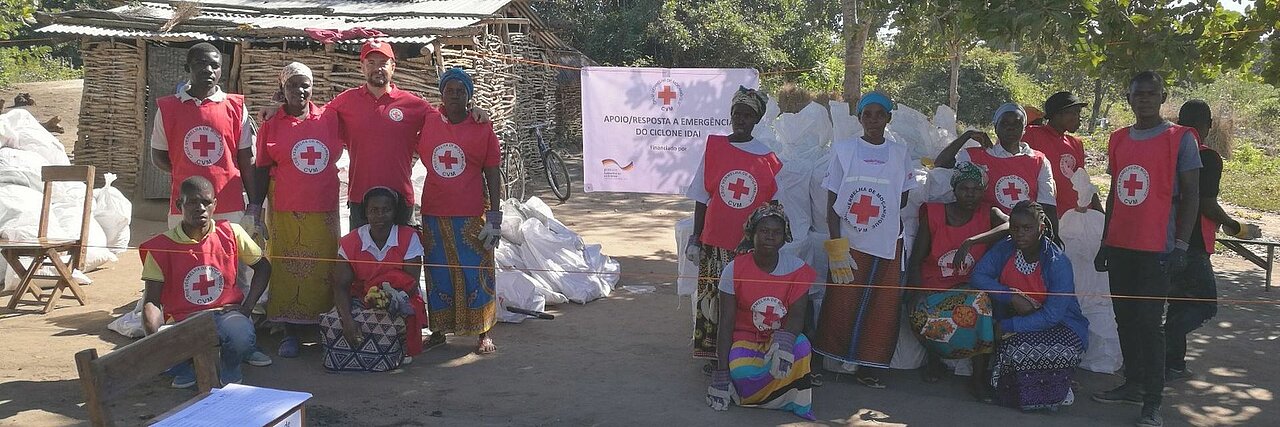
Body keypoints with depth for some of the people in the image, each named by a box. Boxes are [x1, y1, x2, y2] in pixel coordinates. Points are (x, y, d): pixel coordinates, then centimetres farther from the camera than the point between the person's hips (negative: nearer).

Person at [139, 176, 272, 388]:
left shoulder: (231, 233, 1)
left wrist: (247, 307, 0)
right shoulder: (162, 246, -3)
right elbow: (152, 302, -5)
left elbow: (263, 267, 14)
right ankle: (186, 368, 6)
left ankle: (229, 366, 4)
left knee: (243, 338, -36)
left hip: (226, 313, 0)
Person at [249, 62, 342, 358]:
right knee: (288, 269, 2)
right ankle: (290, 332, 11)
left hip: (324, 210, 1)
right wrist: (255, 208, -2)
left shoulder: (329, 119, 4)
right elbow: (261, 169, 3)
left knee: (324, 269, 6)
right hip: (286, 211, -1)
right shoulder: (272, 123, 2)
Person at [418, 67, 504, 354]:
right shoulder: (428, 124, 3)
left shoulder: (483, 128, -1)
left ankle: (483, 333, 14)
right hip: (434, 213, 2)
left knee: (476, 273, 3)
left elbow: (493, 175, 0)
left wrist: (494, 219, -5)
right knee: (438, 274, 10)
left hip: (472, 215, -2)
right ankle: (438, 331, 22)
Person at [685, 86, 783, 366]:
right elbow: (701, 200, 5)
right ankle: (713, 355, 19)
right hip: (715, 242, 1)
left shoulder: (767, 159, 1)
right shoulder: (714, 148, 2)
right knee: (712, 298, 5)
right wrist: (695, 239, 3)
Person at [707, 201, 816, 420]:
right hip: (745, 337, -1)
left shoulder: (796, 269, -8)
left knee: (801, 345, -34)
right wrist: (721, 374, -15)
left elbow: (797, 316, -14)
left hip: (781, 336, 1)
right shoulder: (734, 270, -11)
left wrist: (784, 340, -39)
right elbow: (726, 324, -10)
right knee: (741, 371, -34)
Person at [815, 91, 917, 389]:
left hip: (887, 244, 2)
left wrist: (882, 214, -1)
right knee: (840, 305, -1)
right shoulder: (843, 150, 0)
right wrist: (836, 245, -10)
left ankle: (867, 366, 15)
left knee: (882, 308, 4)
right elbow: (832, 202, -2)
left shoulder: (899, 154, 7)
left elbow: (902, 199, 15)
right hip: (848, 242, -2)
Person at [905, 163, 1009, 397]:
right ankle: (935, 357, 6)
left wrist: (971, 241, -28)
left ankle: (979, 376, -17)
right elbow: (916, 260, 2)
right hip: (933, 288, 0)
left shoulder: (988, 214, 5)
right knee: (922, 317, -32)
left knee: (980, 304, -34)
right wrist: (916, 294, -15)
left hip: (970, 287, 0)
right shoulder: (933, 214, 3)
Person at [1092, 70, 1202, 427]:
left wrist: (1181, 246, -11)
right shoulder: (1118, 140, 11)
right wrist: (1105, 242, 16)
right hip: (1119, 247, 6)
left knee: (1149, 321, -6)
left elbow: (1191, 195, -5)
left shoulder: (1180, 138, -4)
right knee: (1125, 318, 10)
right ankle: (1133, 384, 22)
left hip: (1156, 249, -6)